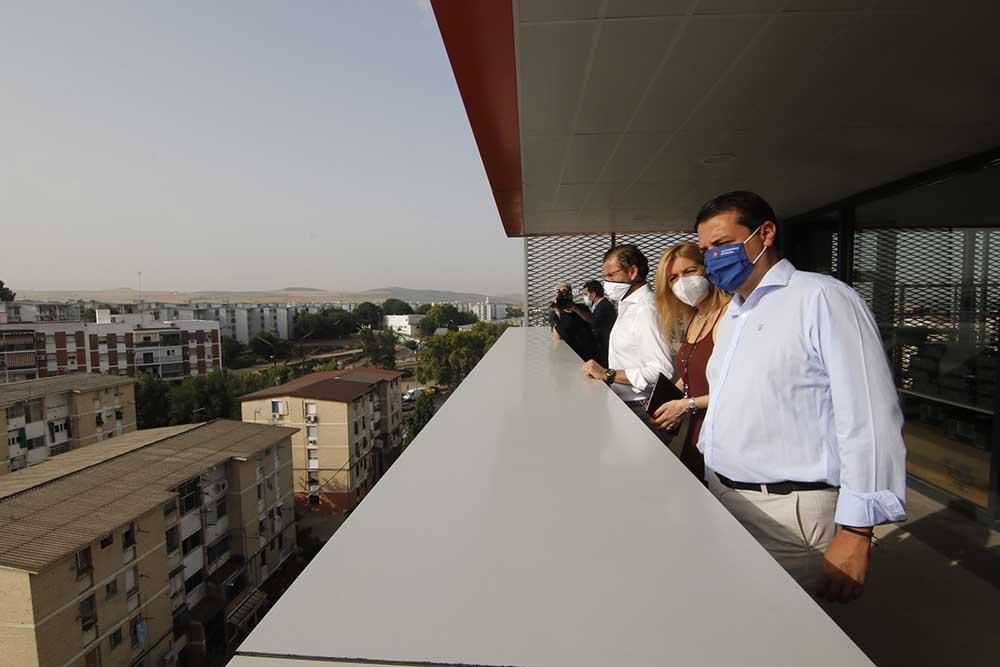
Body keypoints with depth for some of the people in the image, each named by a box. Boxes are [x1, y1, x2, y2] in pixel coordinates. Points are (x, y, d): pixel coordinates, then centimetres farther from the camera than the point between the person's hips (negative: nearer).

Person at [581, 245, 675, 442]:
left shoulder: (646, 310, -18)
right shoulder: (628, 306, 14)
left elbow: (662, 371, -26)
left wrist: (608, 374, -24)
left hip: (641, 411, -9)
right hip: (625, 404, 9)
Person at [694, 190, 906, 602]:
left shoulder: (821, 298, -13)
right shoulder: (731, 317, 14)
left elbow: (868, 420, -18)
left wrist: (855, 534, -19)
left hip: (787, 513, -7)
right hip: (721, 499, 8)